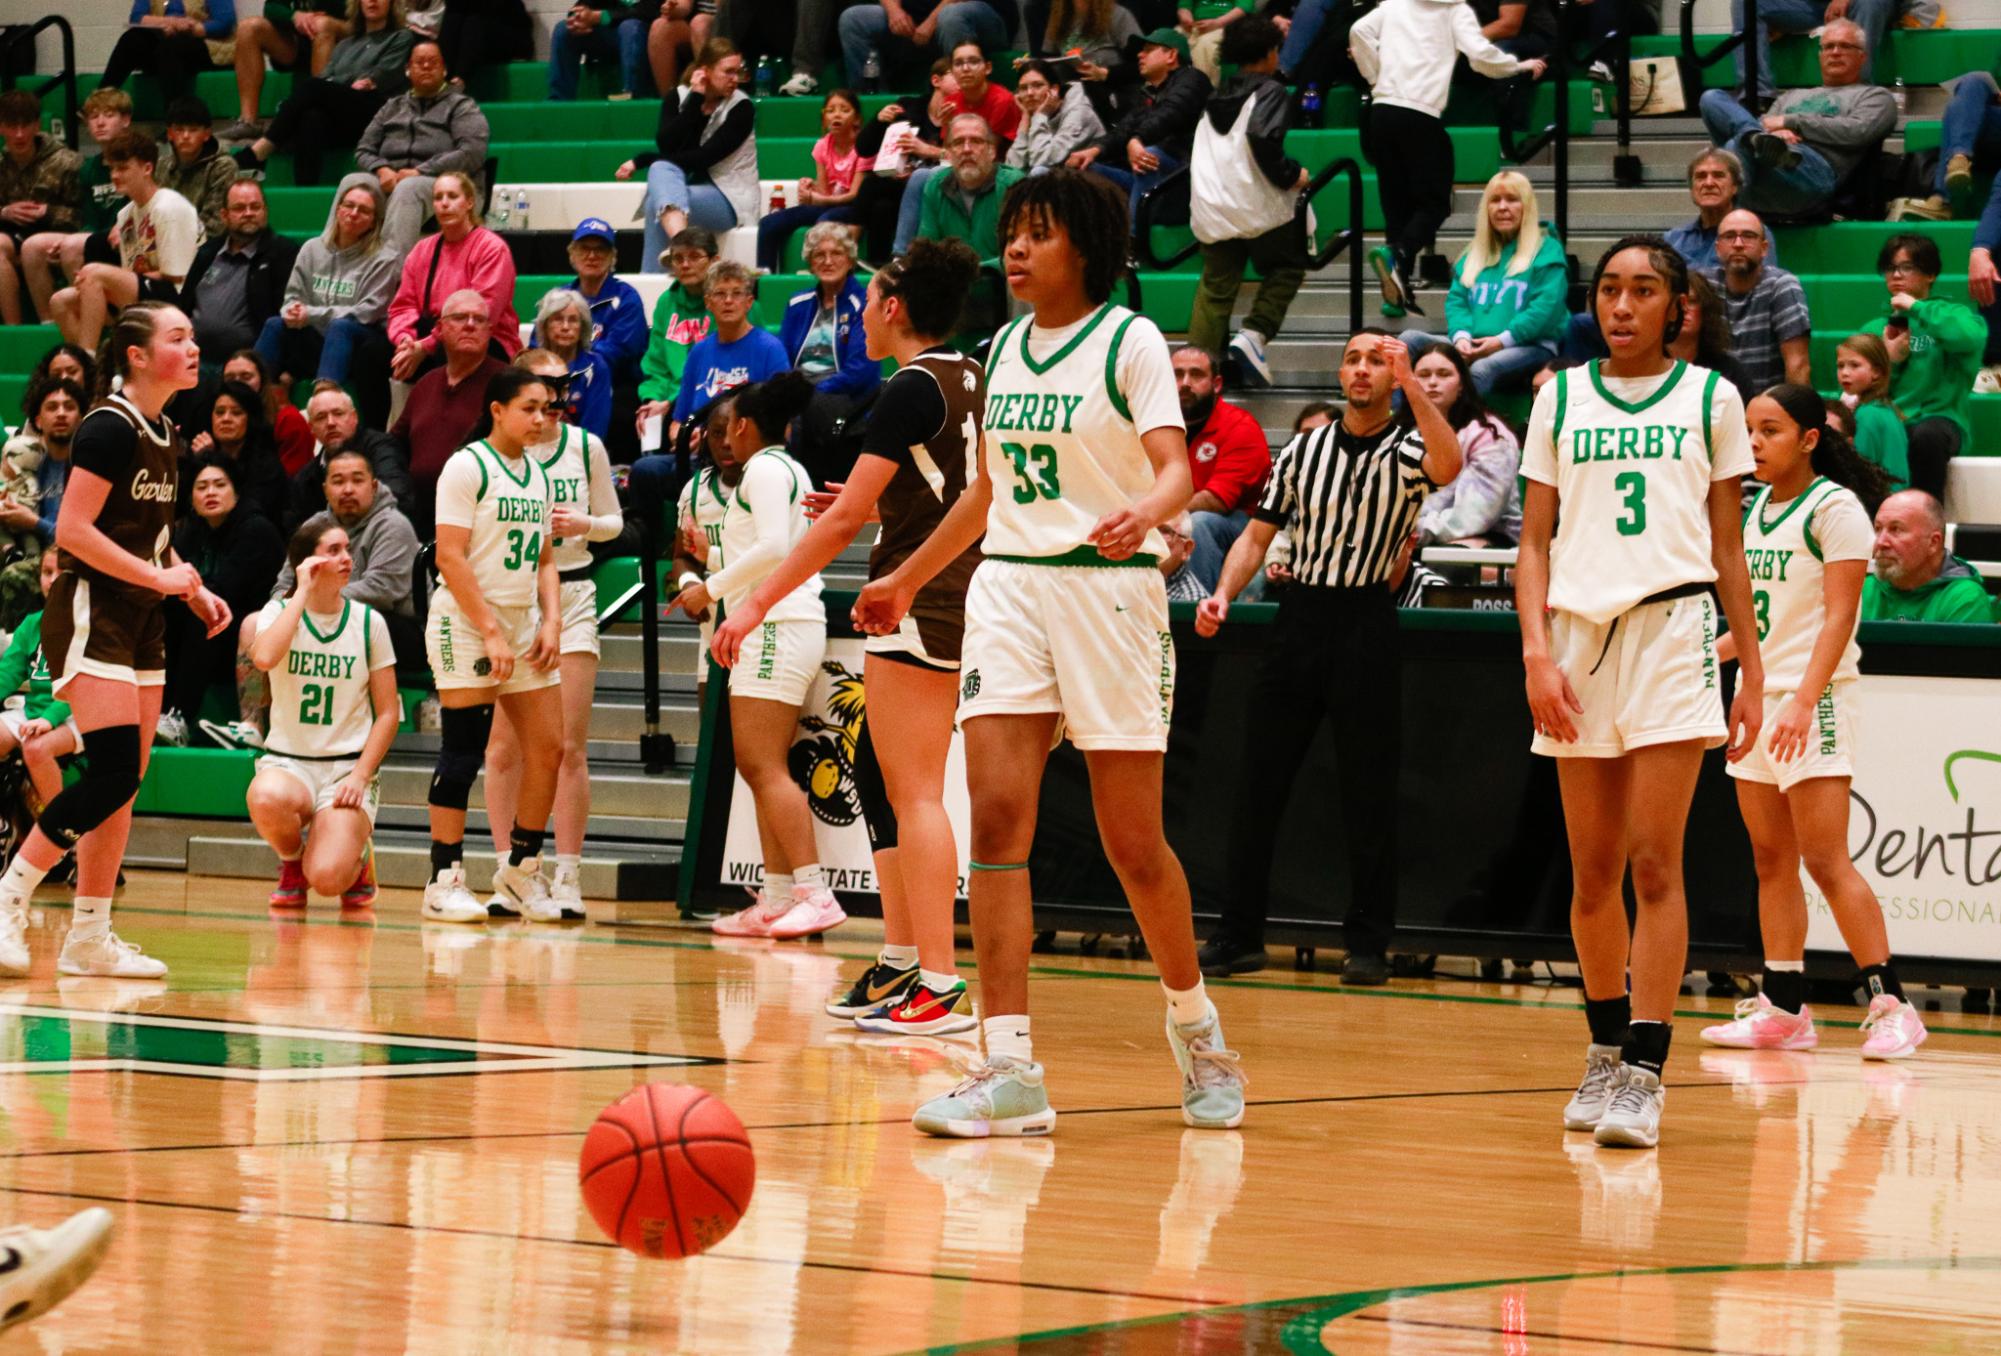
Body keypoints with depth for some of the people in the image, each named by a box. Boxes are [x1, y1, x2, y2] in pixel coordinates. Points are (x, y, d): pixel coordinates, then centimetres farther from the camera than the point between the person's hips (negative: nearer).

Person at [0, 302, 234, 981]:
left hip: (141, 623, 9)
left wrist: (195, 591, 11)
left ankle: (90, 937, 10)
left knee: (126, 784, 6)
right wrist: (159, 575, -18)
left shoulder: (166, 436, 13)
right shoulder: (110, 427, -14)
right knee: (113, 770, -18)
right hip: (89, 614, -9)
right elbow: (74, 530, -19)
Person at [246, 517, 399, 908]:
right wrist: (303, 593, -16)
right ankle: (293, 861, -1)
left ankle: (356, 859, 16)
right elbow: (264, 657, -24)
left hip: (347, 766, 0)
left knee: (328, 878, -25)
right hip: (287, 761, 0)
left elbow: (388, 713, 3)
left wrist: (361, 775, -10)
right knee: (268, 799, -38)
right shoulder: (280, 611, 1)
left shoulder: (368, 622, 3)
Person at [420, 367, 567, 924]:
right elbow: (450, 555, -14)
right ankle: (444, 880, -4)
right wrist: (491, 632, -18)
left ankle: (521, 872, 14)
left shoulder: (537, 474, 14)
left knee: (548, 747, 2)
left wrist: (550, 621, 4)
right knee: (464, 750, -8)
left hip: (523, 623, 8)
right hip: (467, 622, -7)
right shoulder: (468, 467, -8)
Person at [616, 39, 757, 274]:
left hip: (729, 199, -4)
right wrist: (696, 99, -14)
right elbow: (666, 145, -13)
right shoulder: (678, 99, 5)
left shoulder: (741, 108, -7)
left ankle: (651, 278, -37)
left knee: (657, 203, -29)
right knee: (661, 169, -31)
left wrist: (642, 160, -16)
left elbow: (705, 157, -16)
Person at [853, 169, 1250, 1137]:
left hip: (1109, 589, -5)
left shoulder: (1130, 341, -4)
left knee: (1133, 841, 1)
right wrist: (908, 580, 31)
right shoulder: (1003, 350, 13)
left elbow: (1177, 468, -16)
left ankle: (1195, 1026, 27)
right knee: (997, 819, -10)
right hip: (1008, 586, 5)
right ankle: (1010, 1071, -13)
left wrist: (1144, 509, -38)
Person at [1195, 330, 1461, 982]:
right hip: (1300, 617, 4)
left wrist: (1410, 381, -30)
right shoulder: (1303, 451, 13)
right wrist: (1223, 594, -2)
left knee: (1368, 793, -1)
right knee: (1259, 785, 2)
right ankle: (1239, 935, 9)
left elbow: (1447, 467, -24)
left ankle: (1368, 944, 5)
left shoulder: (1406, 451, 1)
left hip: (1367, 623, -4)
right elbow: (1258, 535, 15)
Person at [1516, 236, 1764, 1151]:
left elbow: (1729, 549, 11)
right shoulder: (1561, 399, 11)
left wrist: (1751, 673, 7)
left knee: (1654, 863, -11)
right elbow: (1534, 541, 10)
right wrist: (1536, 651, -4)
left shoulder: (1709, 398, 7)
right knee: (1592, 874, 7)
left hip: (1673, 628, -2)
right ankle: (1606, 1049, 23)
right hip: (1580, 634, 2)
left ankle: (1643, 1073, -14)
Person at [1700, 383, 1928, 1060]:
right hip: (1759, 697, 8)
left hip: (1813, 700, -8)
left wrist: (1804, 700, -25)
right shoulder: (1753, 510, 14)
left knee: (1825, 860, -12)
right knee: (1771, 859, 6)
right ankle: (1783, 1009, 8)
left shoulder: (1834, 507, -9)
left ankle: (1889, 1004, -11)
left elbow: (1838, 616, -16)